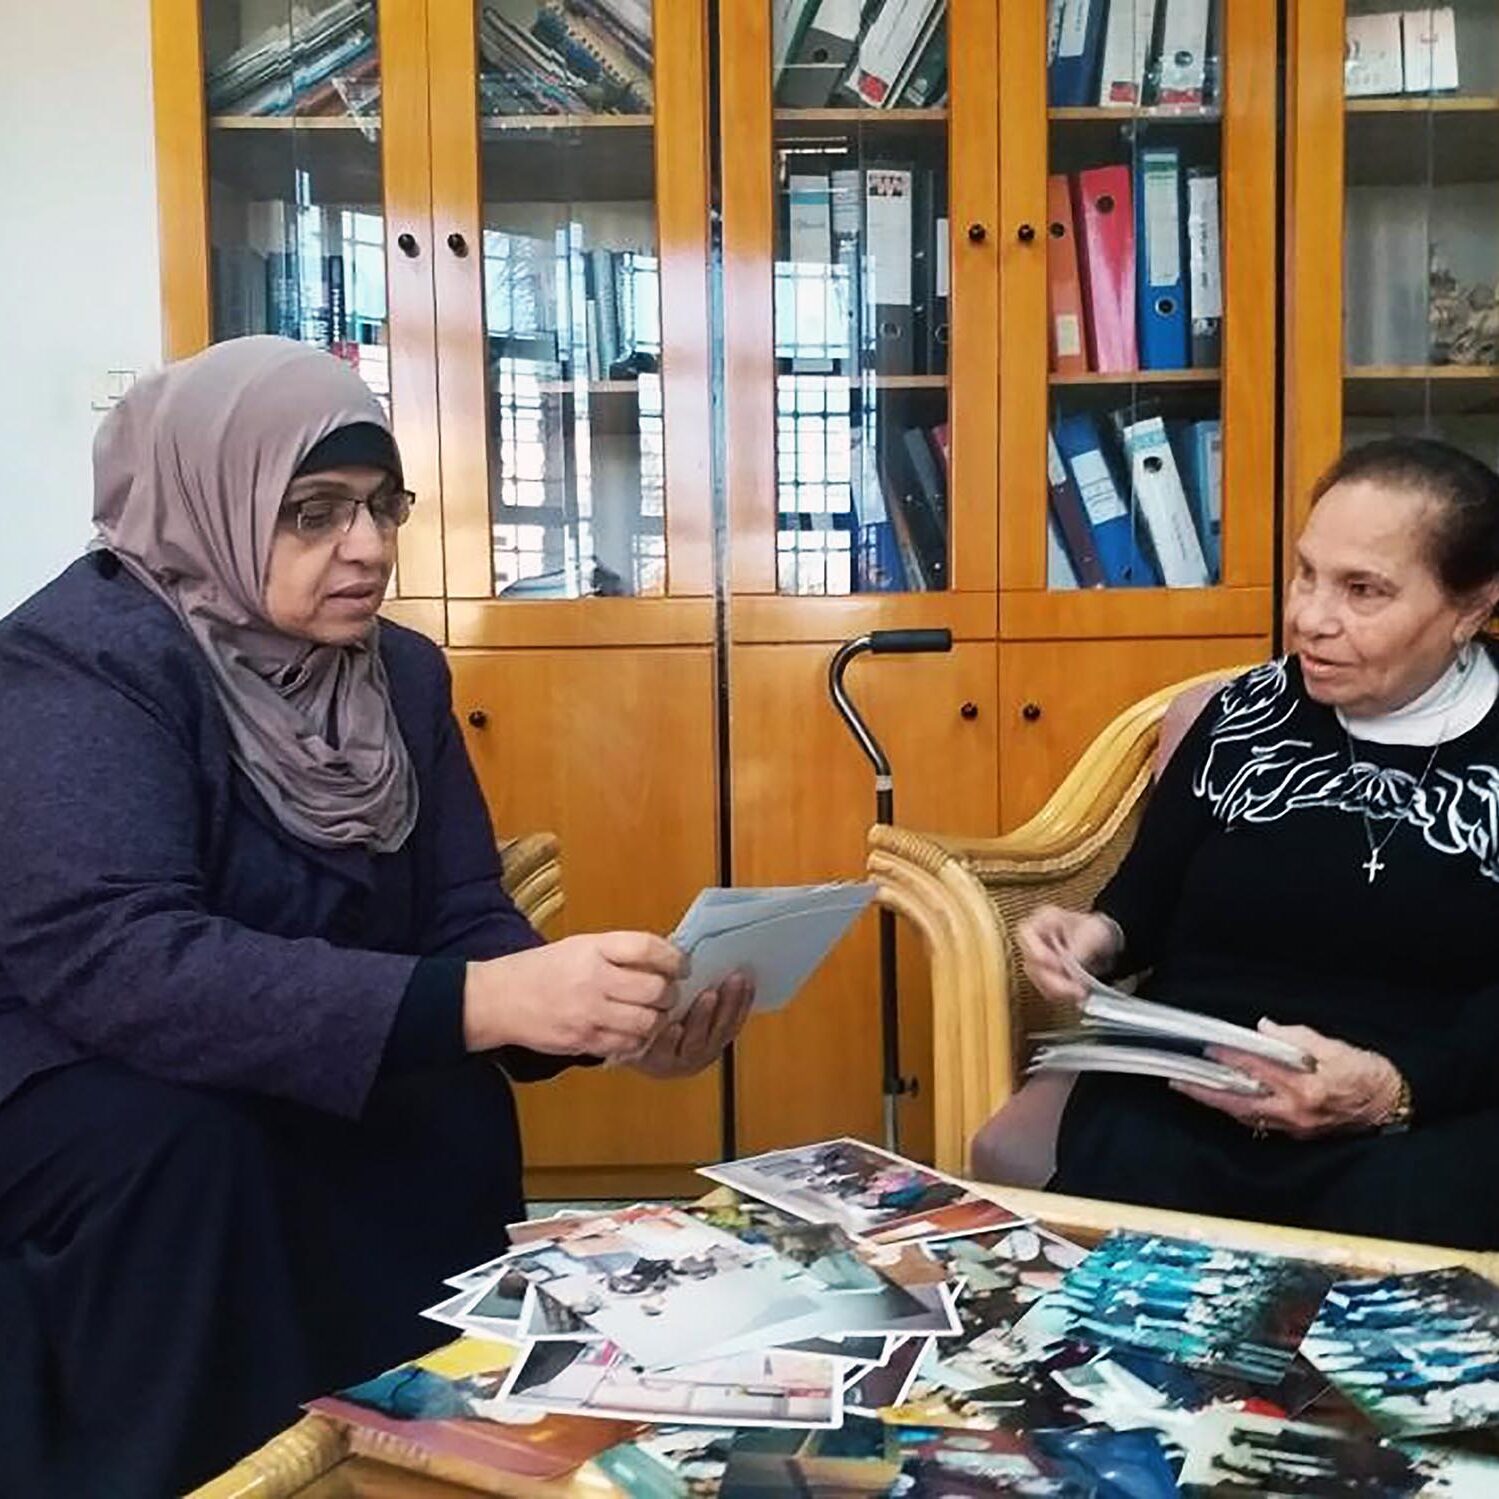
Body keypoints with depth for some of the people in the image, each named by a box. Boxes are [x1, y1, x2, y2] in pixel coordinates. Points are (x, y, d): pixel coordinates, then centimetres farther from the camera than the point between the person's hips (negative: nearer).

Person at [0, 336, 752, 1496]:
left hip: (287, 1091, 6)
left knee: (457, 1107, -21)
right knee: (186, 1140, -34)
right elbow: (111, 959, -36)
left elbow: (464, 922, -5)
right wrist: (480, 1004, -45)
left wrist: (606, 1017, -28)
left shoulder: (401, 673, -1)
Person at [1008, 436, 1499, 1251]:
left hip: (1433, 1115, -2)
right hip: (1187, 1093, 2)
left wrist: (1398, 1088, -23)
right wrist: (1102, 933, -3)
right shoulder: (1247, 714, 16)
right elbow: (1154, 889, 20)